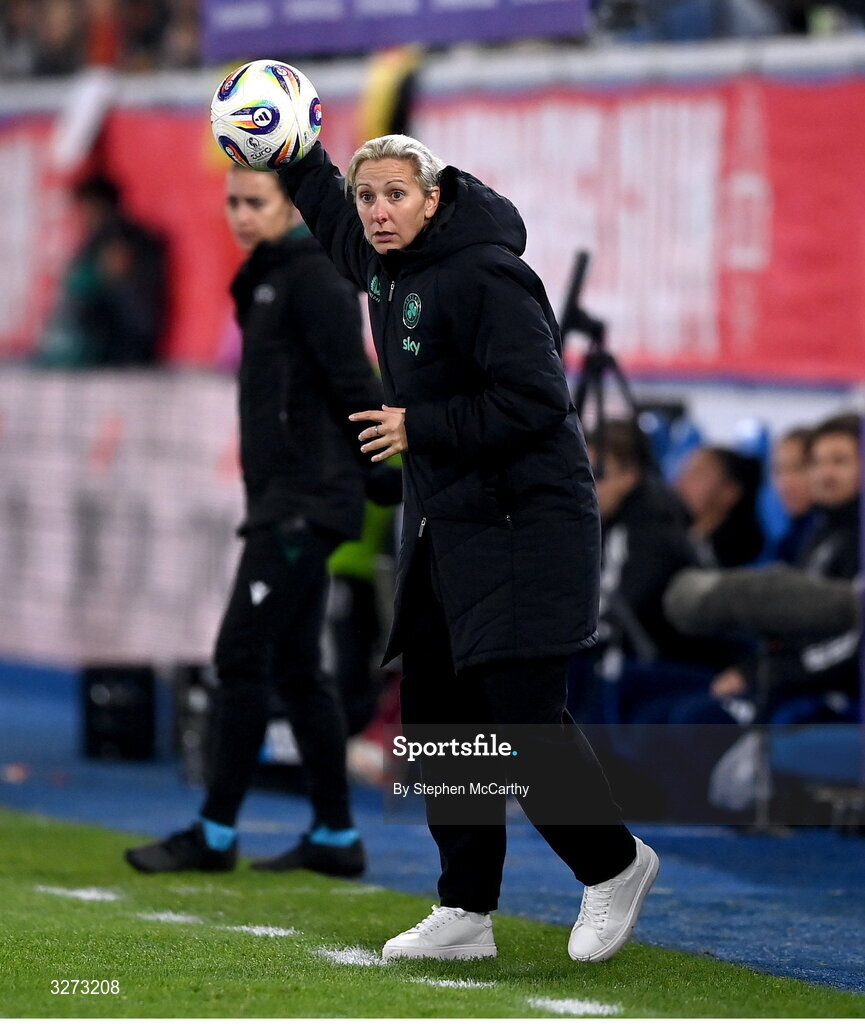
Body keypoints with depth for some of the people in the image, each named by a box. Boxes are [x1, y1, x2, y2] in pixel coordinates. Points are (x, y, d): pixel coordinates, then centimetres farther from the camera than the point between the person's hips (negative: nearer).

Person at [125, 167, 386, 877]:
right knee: (294, 665, 10)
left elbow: (354, 385, -15)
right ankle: (336, 838, 13)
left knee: (243, 656, -8)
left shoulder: (313, 277, -12)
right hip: (285, 499, 10)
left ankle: (216, 834, -3)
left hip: (307, 501, -10)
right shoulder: (268, 279, 17)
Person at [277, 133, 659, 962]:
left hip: (522, 526, -9)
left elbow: (535, 401, -22)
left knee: (523, 720, -11)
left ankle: (613, 864, 11)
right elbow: (332, 214, 33)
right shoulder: (386, 267, 9)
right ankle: (465, 911, 15)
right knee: (436, 722, 8)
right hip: (441, 529, 9)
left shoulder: (482, 277, -18)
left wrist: (419, 428, -16)